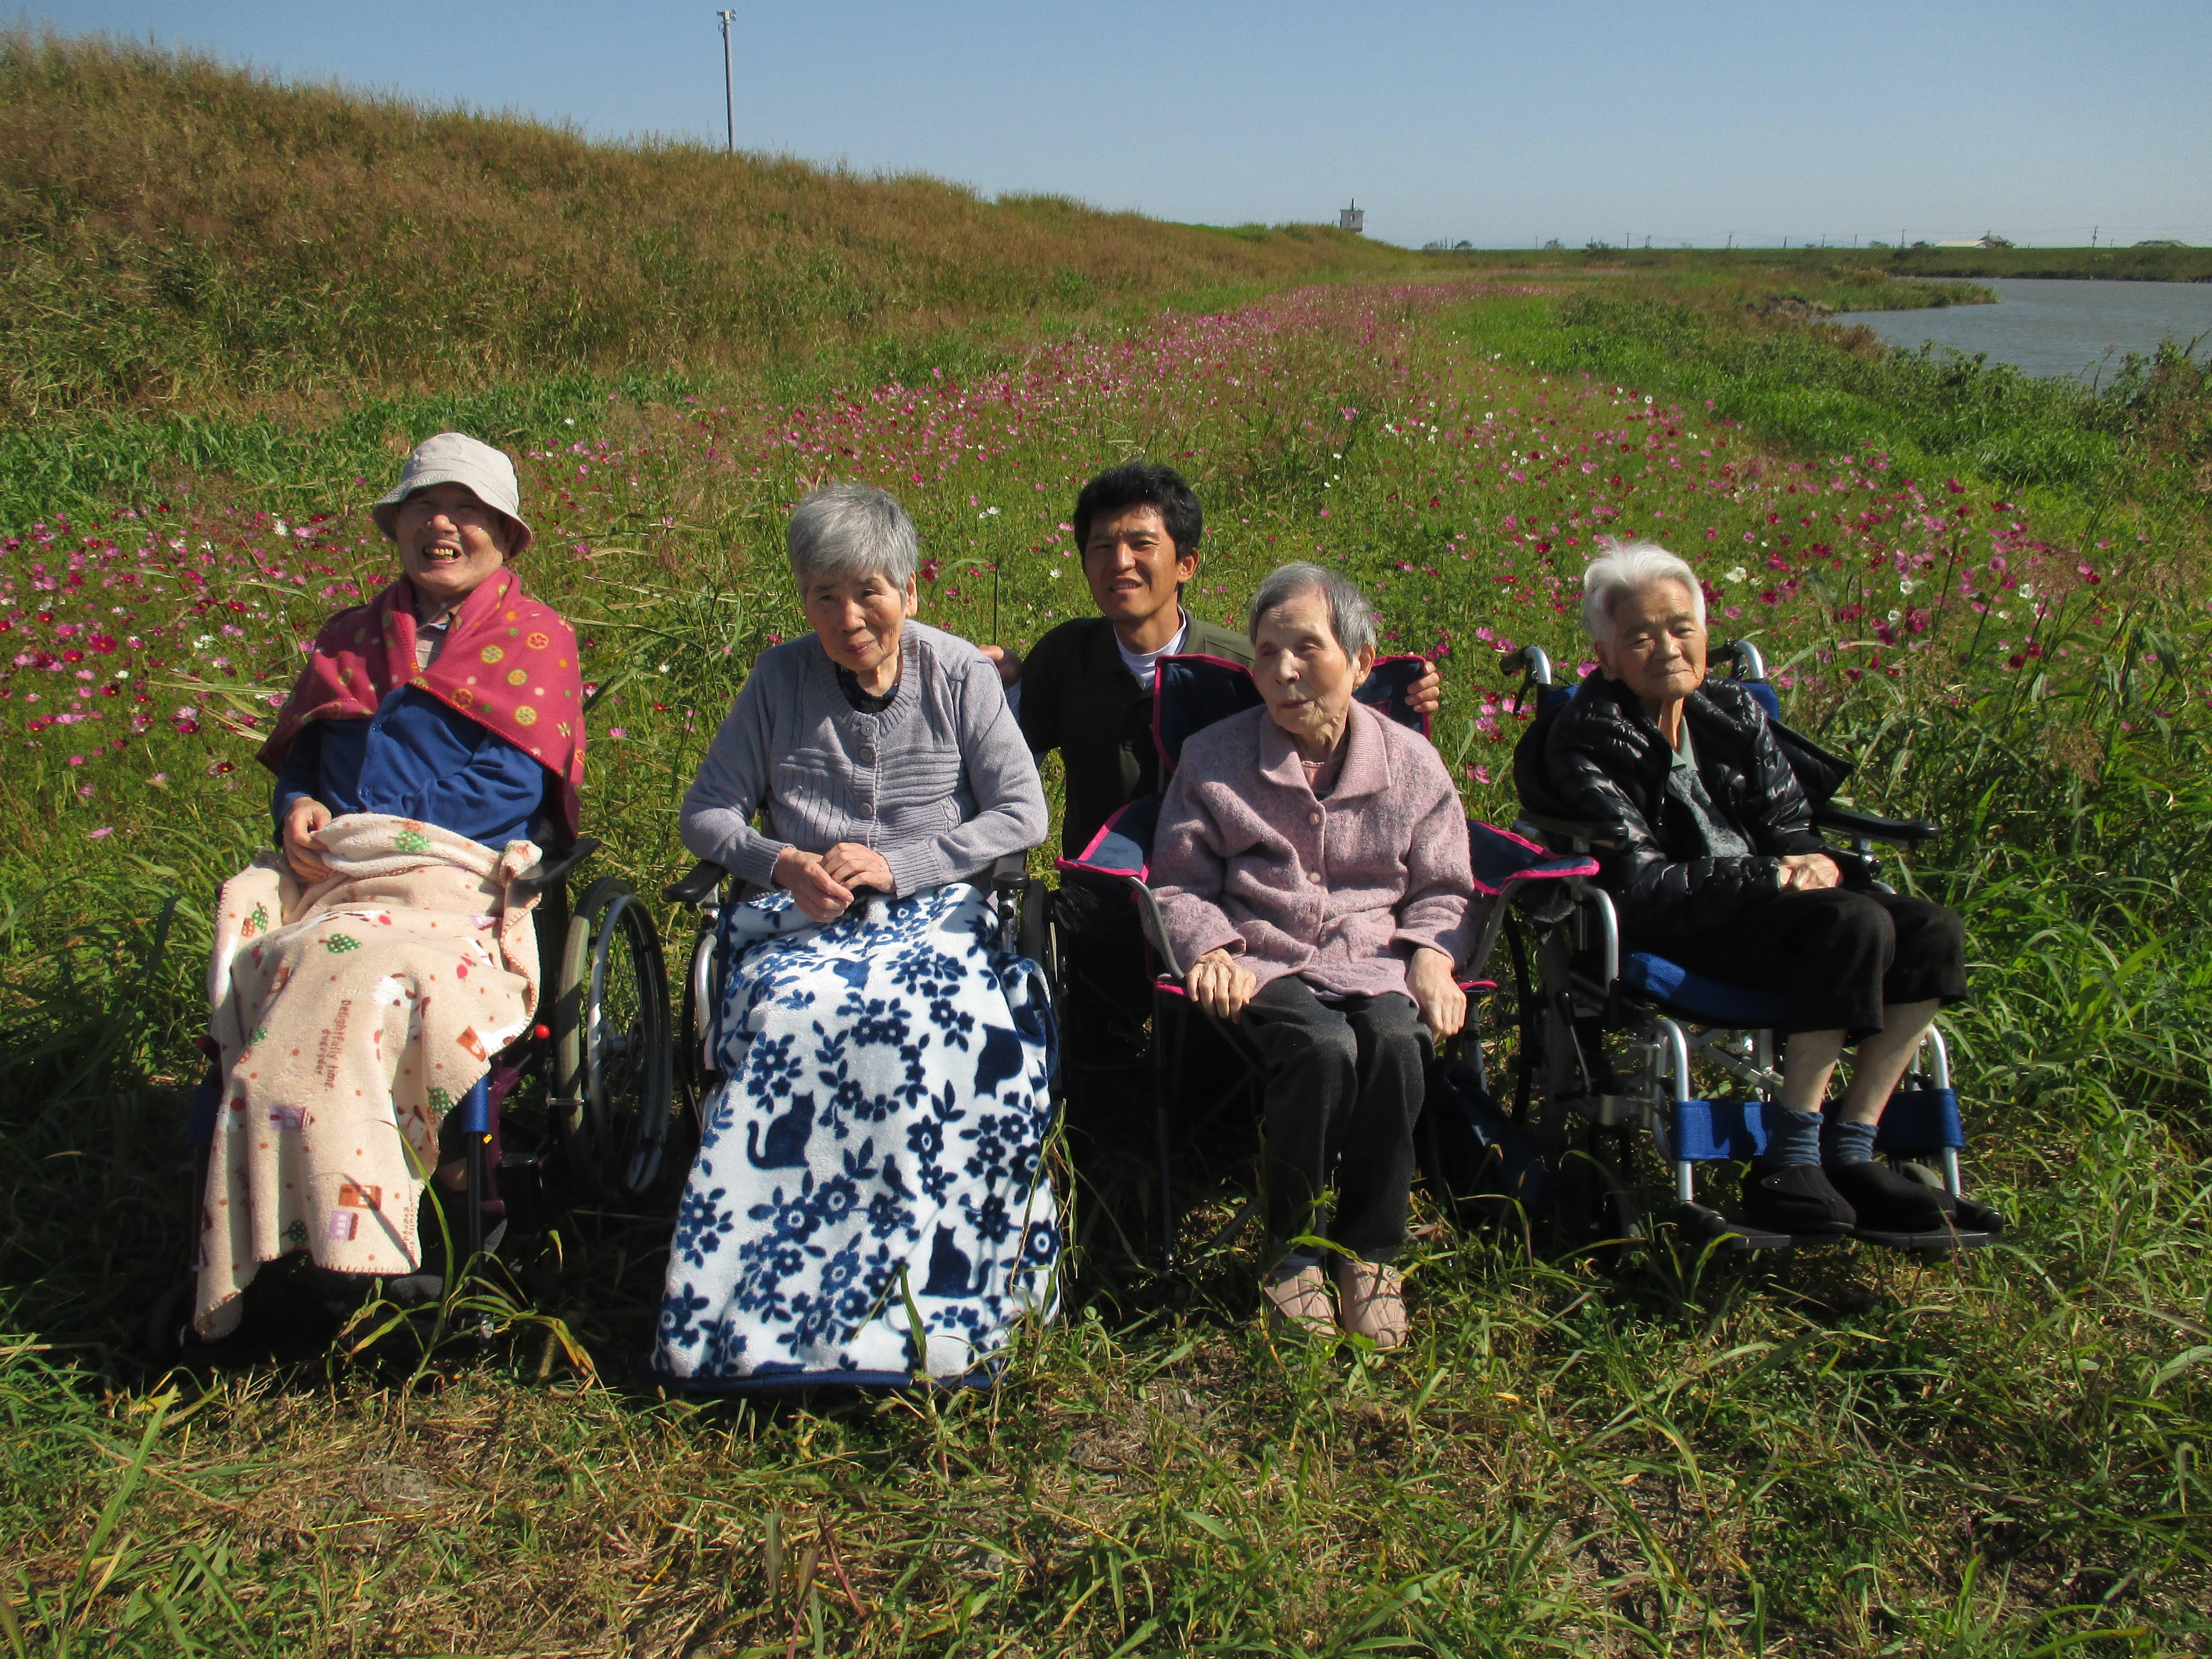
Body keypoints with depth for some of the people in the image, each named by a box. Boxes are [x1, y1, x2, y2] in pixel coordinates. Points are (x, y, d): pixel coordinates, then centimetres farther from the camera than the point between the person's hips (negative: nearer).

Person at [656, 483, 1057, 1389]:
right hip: (798, 915, 1)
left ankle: (933, 1294, -26)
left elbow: (1023, 814, 1)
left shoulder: (961, 675, 6)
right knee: (789, 1008, -35)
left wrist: (897, 864, -11)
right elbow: (707, 812, 11)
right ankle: (762, 1297, -27)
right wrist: (784, 863, -11)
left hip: (938, 909, -1)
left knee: (945, 1017, -36)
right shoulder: (779, 679, 10)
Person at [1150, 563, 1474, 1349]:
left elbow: (1441, 890, 15)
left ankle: (1371, 1253, -14)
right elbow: (1179, 886, 10)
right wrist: (1211, 948, -10)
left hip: (1374, 960, 2)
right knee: (1323, 1047, -35)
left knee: (1394, 1041, -34)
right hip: (1262, 963, -1)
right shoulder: (1213, 758, 8)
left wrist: (1432, 957, -5)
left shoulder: (1411, 761, 11)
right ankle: (1293, 1250, -12)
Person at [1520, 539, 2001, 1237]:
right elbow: (1641, 885, -16)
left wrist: (1816, 862, -11)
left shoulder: (1733, 710, 11)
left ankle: (1850, 1155, -11)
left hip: (1765, 903, 8)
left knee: (1932, 931, -12)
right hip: (1667, 934, -7)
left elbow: (1788, 827, 13)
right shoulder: (1588, 742, -9)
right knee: (1853, 927, -29)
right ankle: (1787, 1166, -25)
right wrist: (1770, 877, -21)